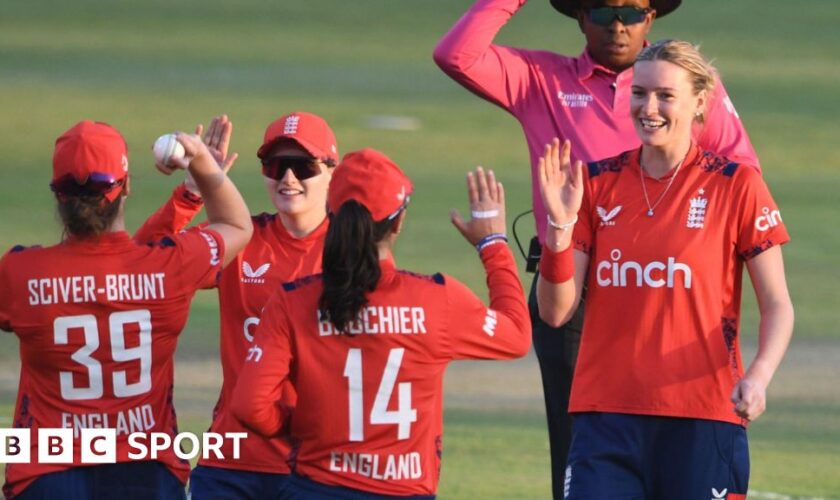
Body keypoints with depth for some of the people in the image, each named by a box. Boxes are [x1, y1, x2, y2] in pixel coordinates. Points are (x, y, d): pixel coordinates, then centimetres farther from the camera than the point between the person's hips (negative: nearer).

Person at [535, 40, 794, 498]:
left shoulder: (735, 186, 0)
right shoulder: (597, 182, 8)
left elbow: (777, 306, 0)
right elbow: (555, 311, 5)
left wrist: (758, 376, -19)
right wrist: (560, 225, -11)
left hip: (701, 420, -2)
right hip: (606, 417, 2)